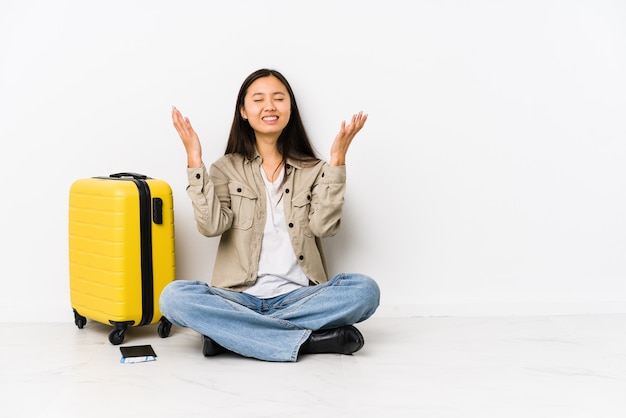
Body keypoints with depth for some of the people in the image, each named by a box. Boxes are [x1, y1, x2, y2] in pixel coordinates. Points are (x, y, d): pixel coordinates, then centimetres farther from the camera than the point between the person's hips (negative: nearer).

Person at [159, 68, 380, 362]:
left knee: (364, 290, -27)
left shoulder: (313, 170, 11)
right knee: (174, 297, -29)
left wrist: (337, 161, -10)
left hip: (298, 296, 1)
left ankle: (230, 332, -24)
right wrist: (194, 160, -10)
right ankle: (308, 340, -27)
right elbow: (211, 226, -8)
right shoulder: (226, 168, 10)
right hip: (240, 297, 0)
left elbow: (324, 226, -6)